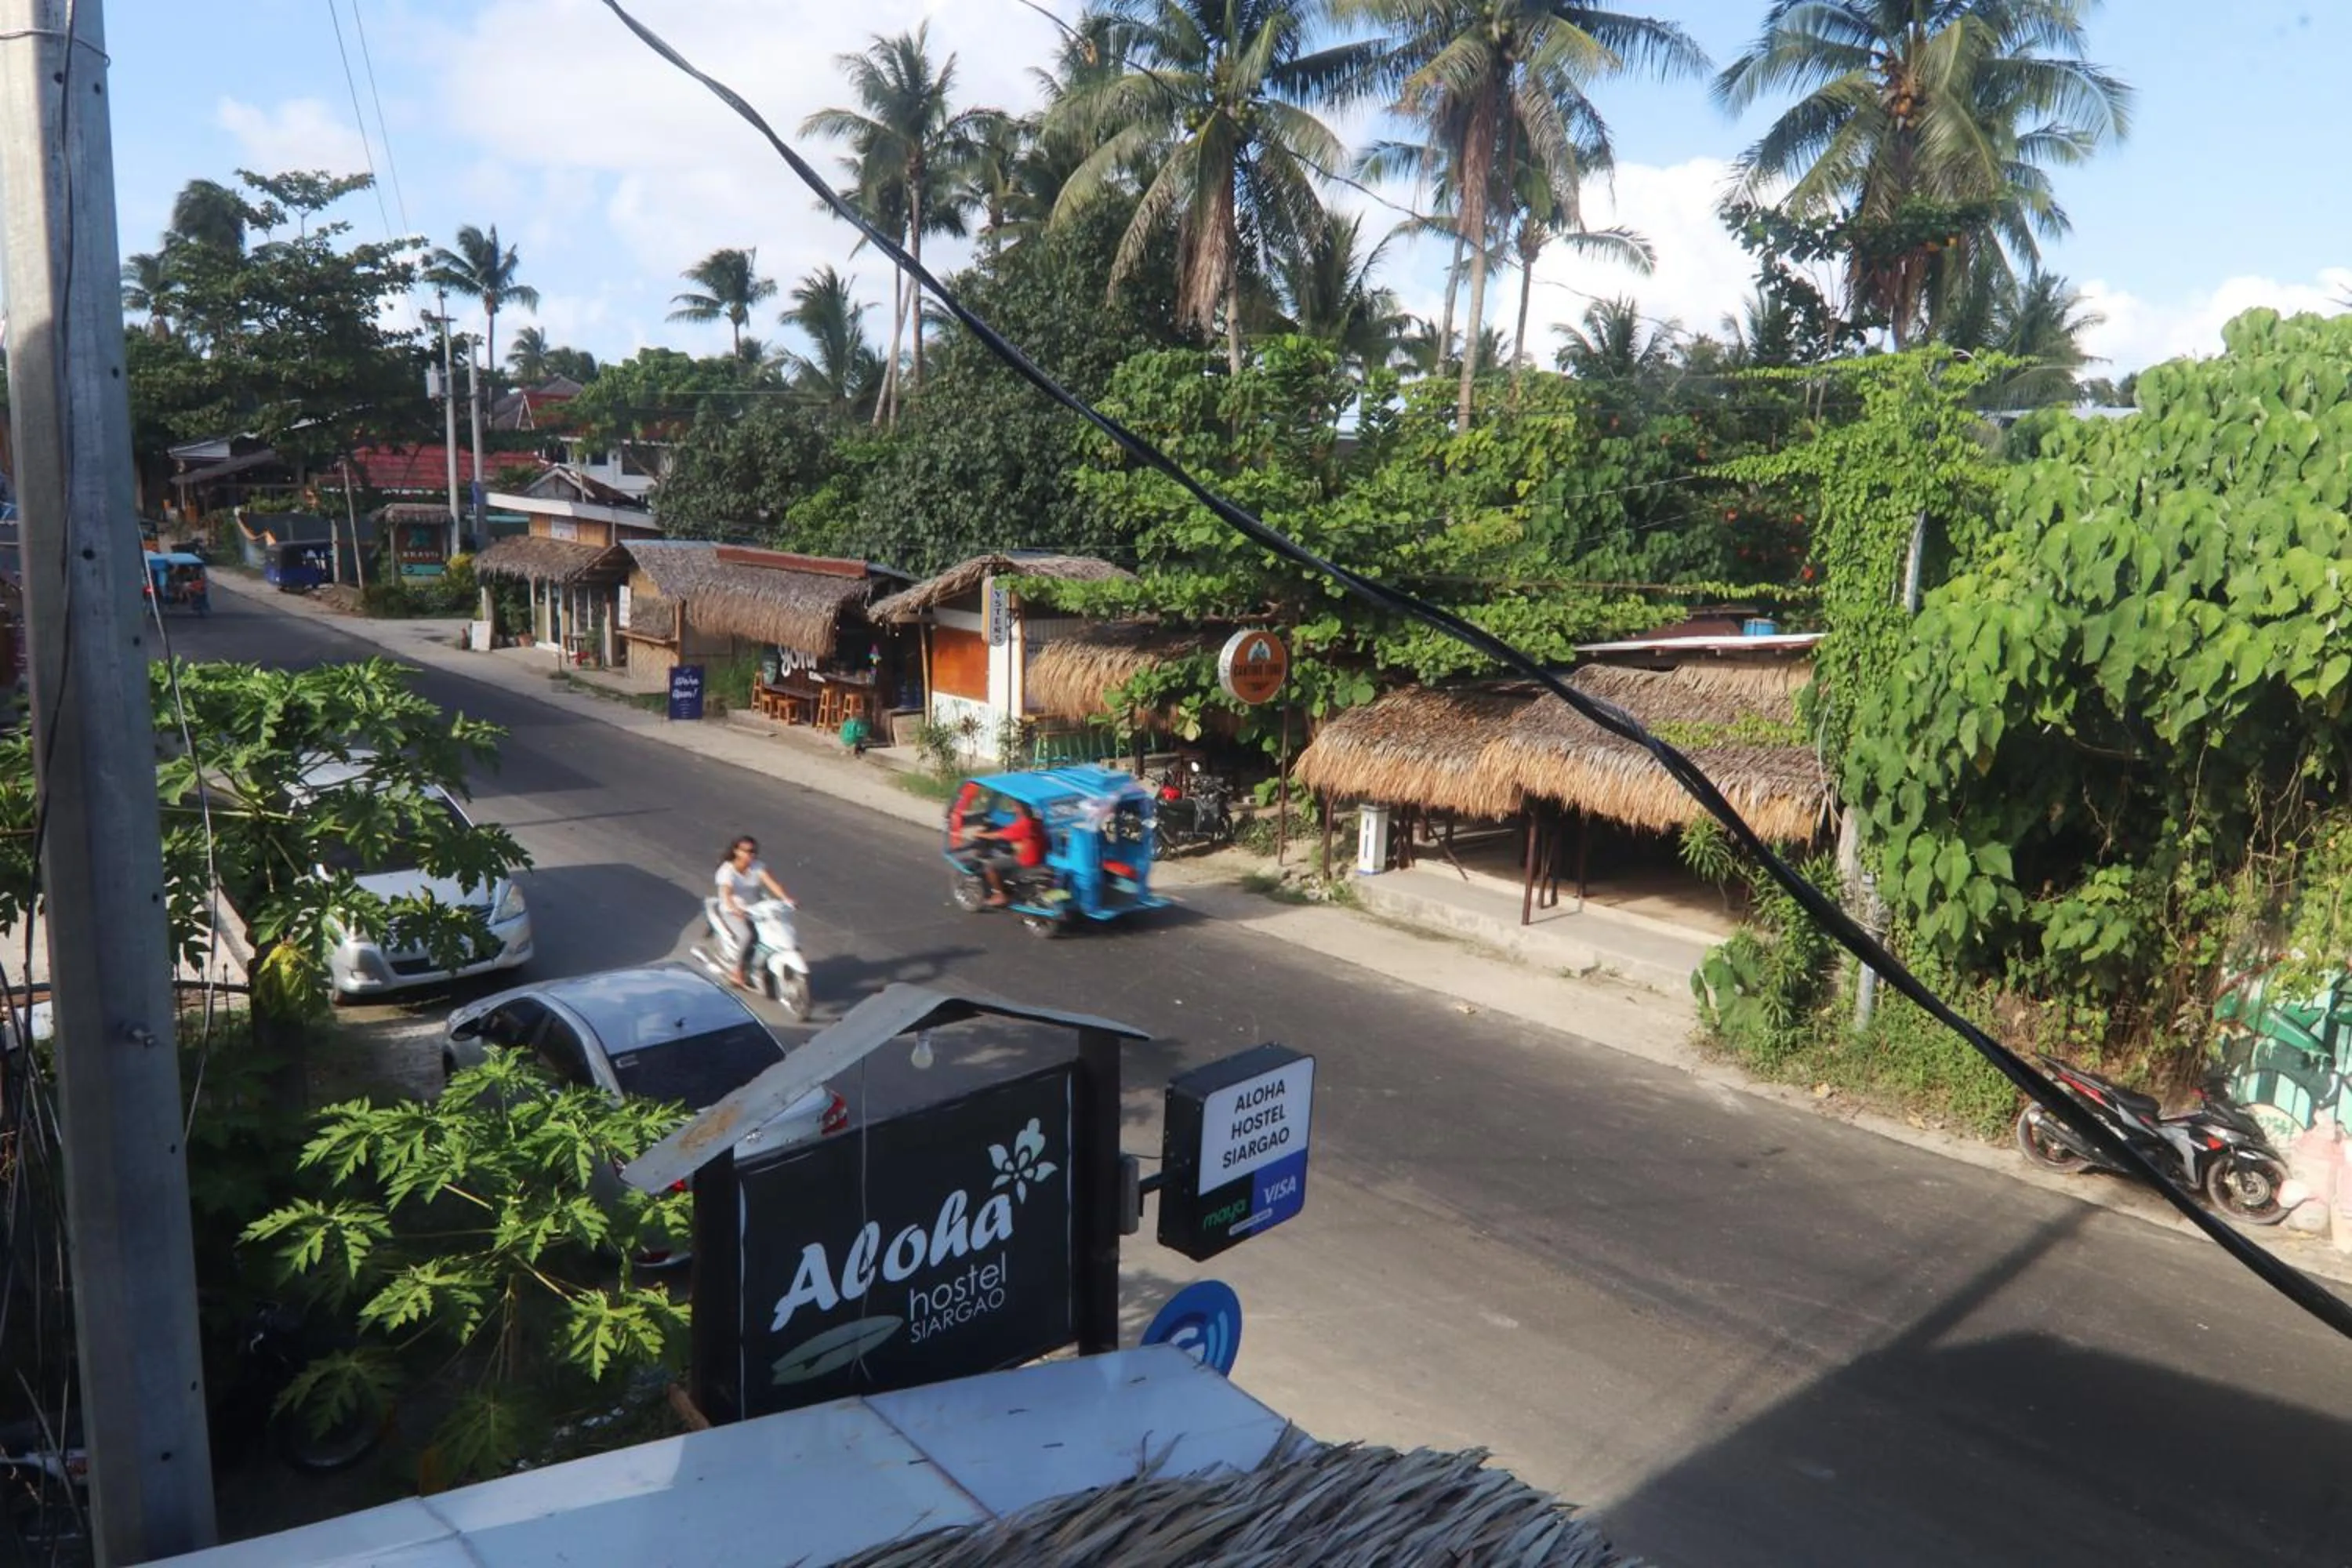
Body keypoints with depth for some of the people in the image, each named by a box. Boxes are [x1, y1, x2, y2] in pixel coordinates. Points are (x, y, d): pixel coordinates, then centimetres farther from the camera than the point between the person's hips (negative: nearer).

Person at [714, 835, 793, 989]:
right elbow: (726, 893, -31)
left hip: (754, 909, 5)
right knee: (746, 936, -31)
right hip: (732, 912, -5)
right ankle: (739, 972, -14)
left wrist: (786, 898, -33)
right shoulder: (727, 870, -16)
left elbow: (771, 883, -15)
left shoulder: (757, 867, -2)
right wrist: (735, 909, -52)